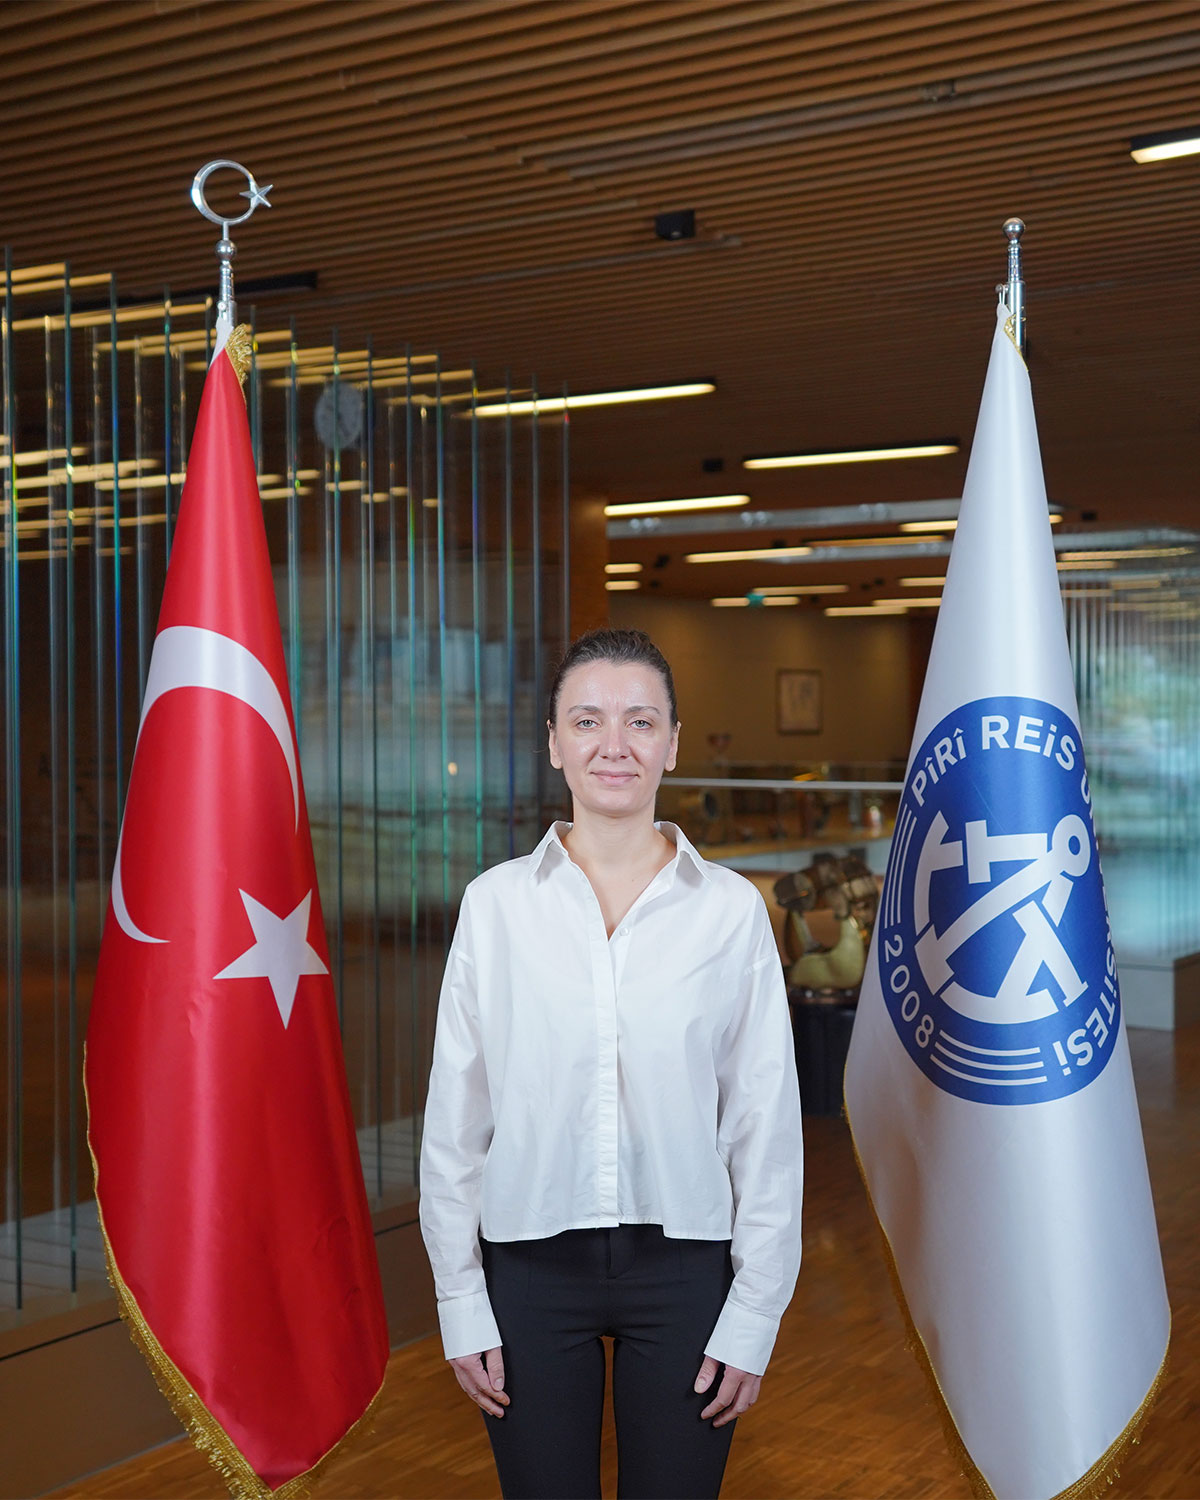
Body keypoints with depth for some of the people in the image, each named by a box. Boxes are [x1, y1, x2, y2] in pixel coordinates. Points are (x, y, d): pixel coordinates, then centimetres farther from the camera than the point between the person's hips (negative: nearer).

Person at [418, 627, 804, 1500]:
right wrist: (461, 1303, 1)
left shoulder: (731, 909, -3)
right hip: (531, 1264, 1)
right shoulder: (496, 904, -2)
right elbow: (455, 1120, 2)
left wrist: (754, 1315, -2)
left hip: (681, 1263, 0)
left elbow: (766, 1125, 0)